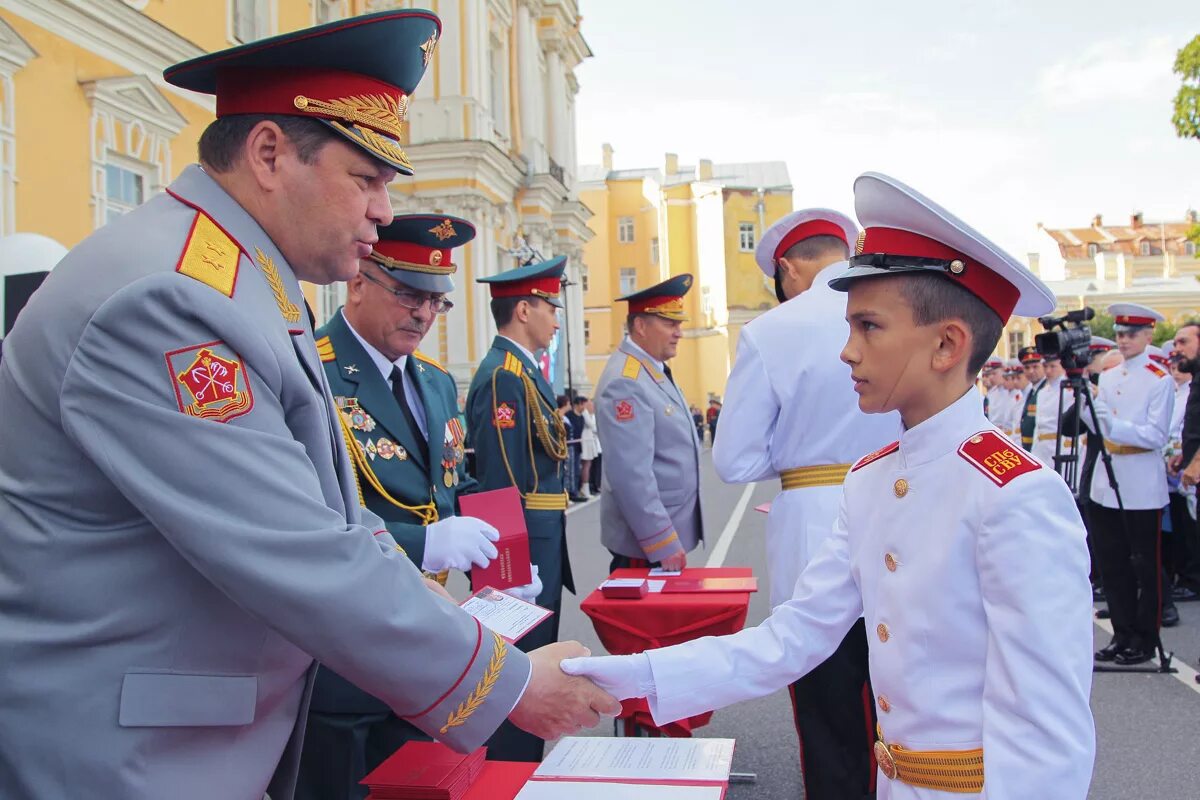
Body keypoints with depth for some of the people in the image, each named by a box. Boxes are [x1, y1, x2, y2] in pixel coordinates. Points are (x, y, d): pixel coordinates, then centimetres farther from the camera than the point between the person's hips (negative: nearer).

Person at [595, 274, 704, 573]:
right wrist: (662, 544, -22)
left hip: (674, 529, 9)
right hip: (646, 541, -9)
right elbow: (631, 475, -25)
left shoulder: (654, 369, 10)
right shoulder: (625, 383, -21)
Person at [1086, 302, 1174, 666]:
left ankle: (1145, 640, 14)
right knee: (1112, 563, 10)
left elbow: (1157, 435, -13)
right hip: (1106, 483, 6)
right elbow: (1095, 427, 10)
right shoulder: (1107, 377, 12)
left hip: (1142, 486, -6)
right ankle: (1123, 634, 20)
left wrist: (1114, 425, -25)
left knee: (1145, 566, 3)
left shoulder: (1160, 380, -6)